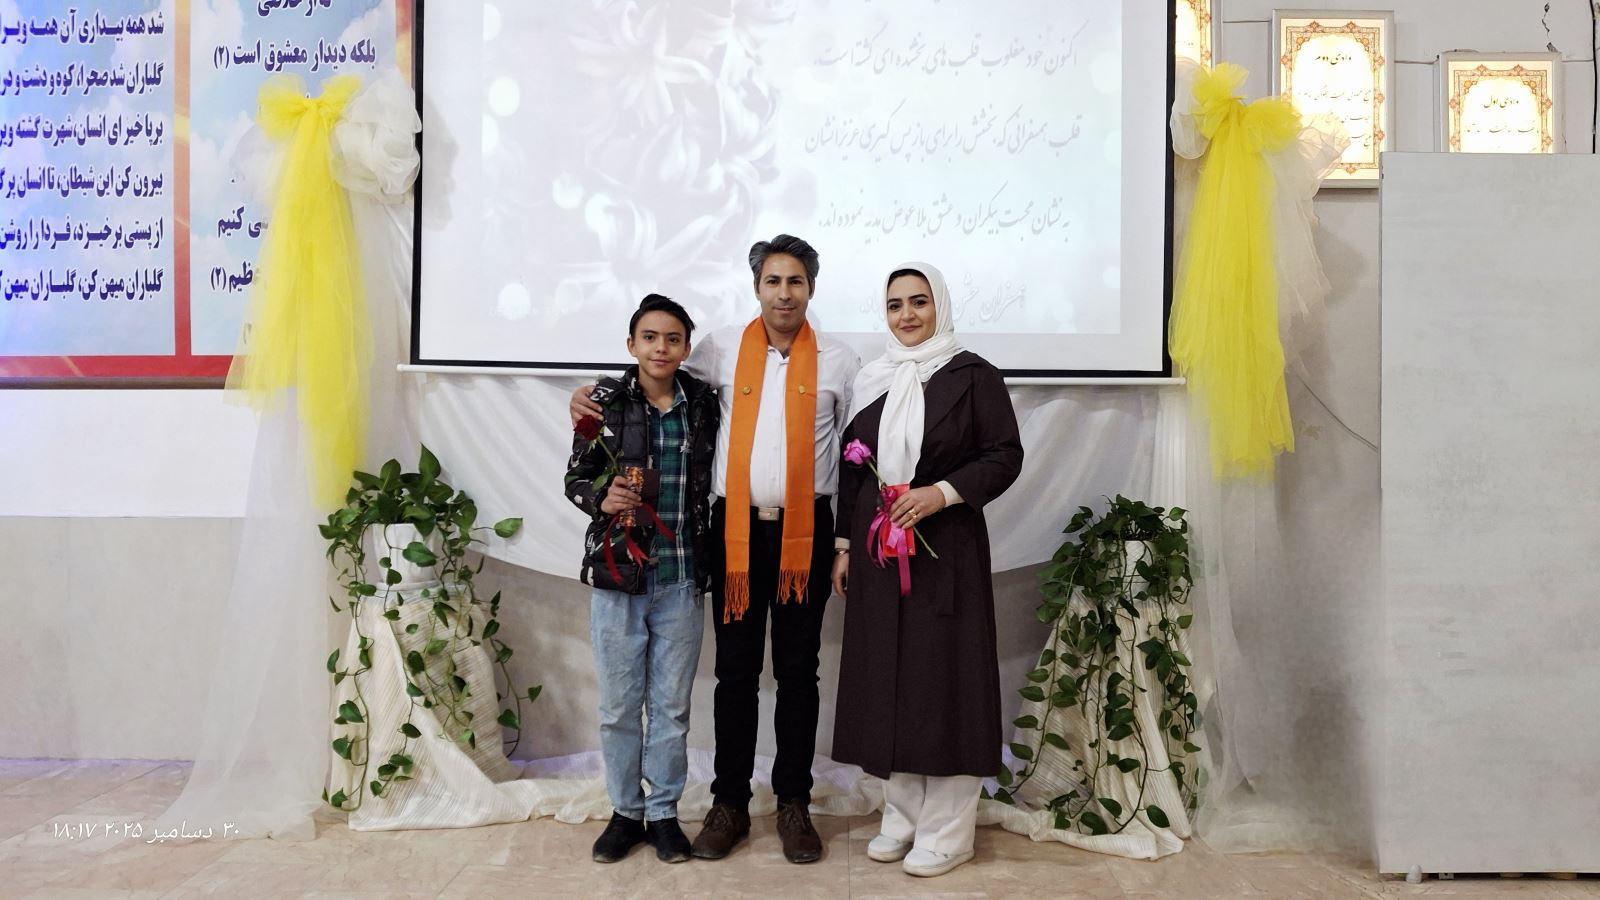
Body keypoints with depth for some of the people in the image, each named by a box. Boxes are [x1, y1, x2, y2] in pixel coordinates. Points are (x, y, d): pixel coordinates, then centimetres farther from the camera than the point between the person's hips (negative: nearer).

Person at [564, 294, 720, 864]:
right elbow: (576, 477, 3)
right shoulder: (606, 400, -2)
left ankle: (664, 812, 25)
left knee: (672, 704, 10)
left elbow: (712, 480, 9)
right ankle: (625, 812, 26)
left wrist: (712, 561, 3)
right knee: (618, 704, 9)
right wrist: (601, 499, -18)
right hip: (618, 574, -1)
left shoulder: (704, 403, 2)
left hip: (683, 580, 1)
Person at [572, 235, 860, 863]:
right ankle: (729, 805, 20)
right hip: (736, 527, 1)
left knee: (797, 670, 8)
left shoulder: (838, 362, 4)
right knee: (735, 669, 7)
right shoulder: (722, 350, 5)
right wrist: (595, 396, 4)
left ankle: (794, 804, 21)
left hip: (806, 530, 0)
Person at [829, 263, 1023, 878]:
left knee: (943, 680, -1)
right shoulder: (871, 379, 11)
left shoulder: (972, 375, -2)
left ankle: (947, 832, 12)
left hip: (946, 550, -5)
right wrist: (844, 545, 12)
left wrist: (941, 493, -18)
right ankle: (902, 817, 23)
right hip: (877, 549, 5)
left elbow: (1005, 456, -6)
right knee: (885, 679, 8)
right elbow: (851, 467, 14)